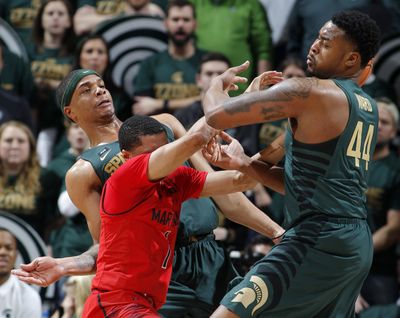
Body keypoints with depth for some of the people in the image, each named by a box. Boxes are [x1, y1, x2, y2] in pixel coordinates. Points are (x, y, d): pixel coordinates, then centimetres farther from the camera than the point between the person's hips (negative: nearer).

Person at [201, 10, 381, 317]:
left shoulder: (309, 92, -10)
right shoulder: (368, 107, 18)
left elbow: (218, 115, -10)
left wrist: (218, 83, 12)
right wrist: (245, 163, 12)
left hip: (319, 242, -9)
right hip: (357, 244, 10)